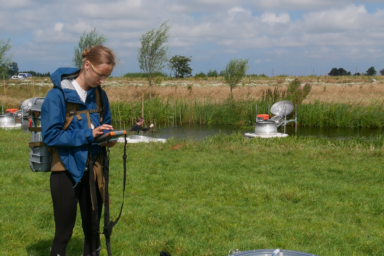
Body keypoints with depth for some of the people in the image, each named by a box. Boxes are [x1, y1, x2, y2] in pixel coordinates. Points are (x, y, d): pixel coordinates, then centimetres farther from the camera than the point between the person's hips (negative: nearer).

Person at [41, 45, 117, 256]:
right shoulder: (58, 95, -14)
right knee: (64, 232, 3)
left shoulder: (99, 95, 4)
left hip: (93, 170, 6)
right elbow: (50, 135, -18)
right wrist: (87, 135, -23)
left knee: (93, 229, 15)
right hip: (67, 170, -5)